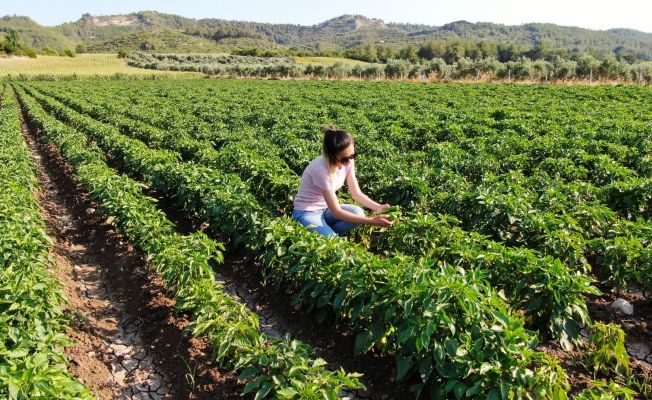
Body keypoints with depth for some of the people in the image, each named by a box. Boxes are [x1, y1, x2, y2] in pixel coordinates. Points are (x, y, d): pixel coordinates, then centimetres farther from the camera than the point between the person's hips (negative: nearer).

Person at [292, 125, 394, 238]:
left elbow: (356, 193, -3)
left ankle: (328, 234, -3)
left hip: (327, 209, 7)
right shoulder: (321, 169, -31)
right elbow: (336, 211, -30)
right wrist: (372, 221, -34)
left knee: (358, 212, -23)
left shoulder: (347, 161, -11)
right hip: (307, 213, -7)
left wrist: (379, 207, -20)